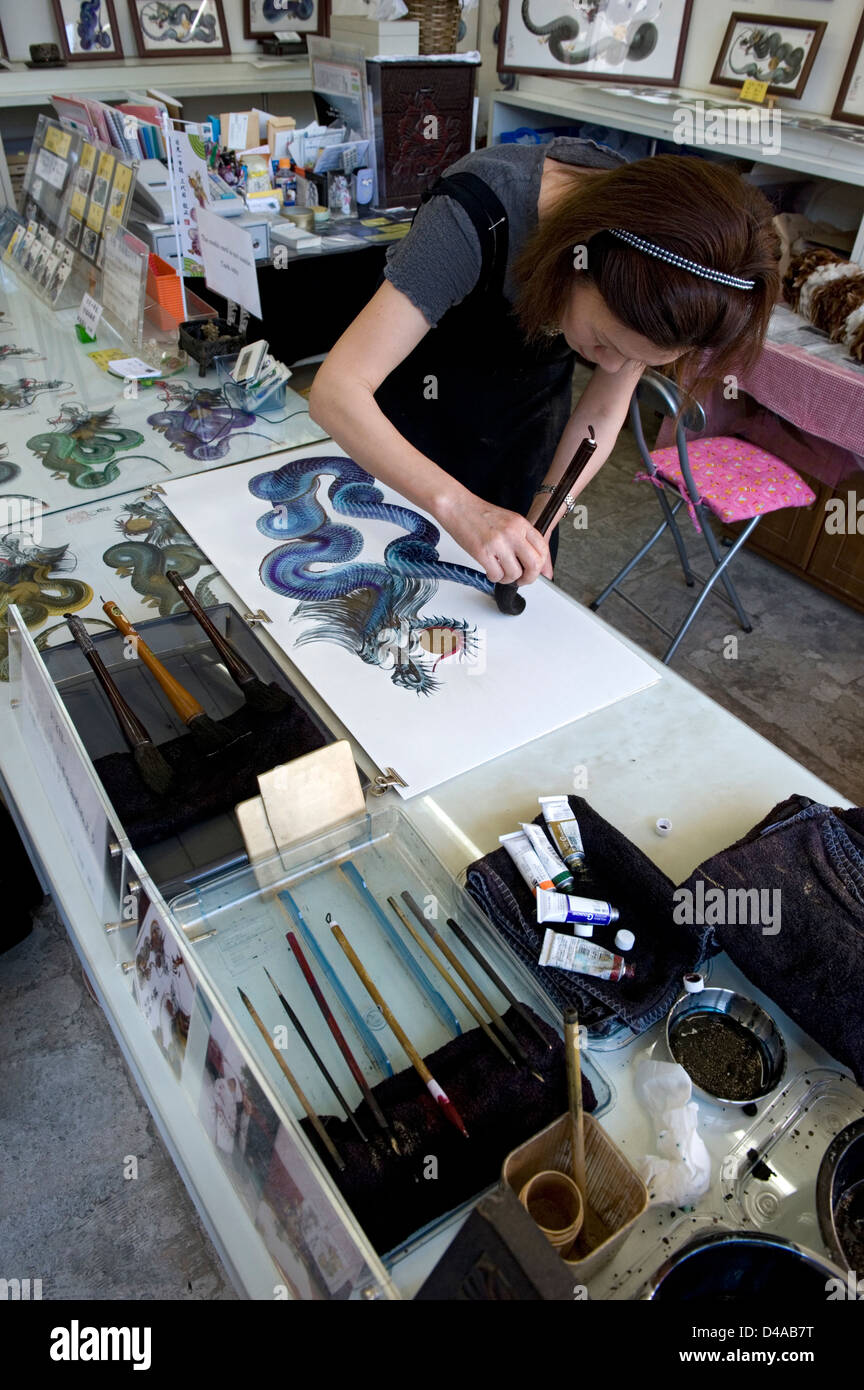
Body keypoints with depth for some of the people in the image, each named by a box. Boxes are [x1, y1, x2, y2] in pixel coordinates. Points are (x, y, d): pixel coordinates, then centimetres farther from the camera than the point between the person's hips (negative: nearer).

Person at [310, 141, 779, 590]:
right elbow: (335, 390, -45)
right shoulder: (478, 214, -39)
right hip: (422, 396, -3)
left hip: (527, 410, 3)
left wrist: (534, 530, -22)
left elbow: (602, 413, -13)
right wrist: (455, 505, -58)